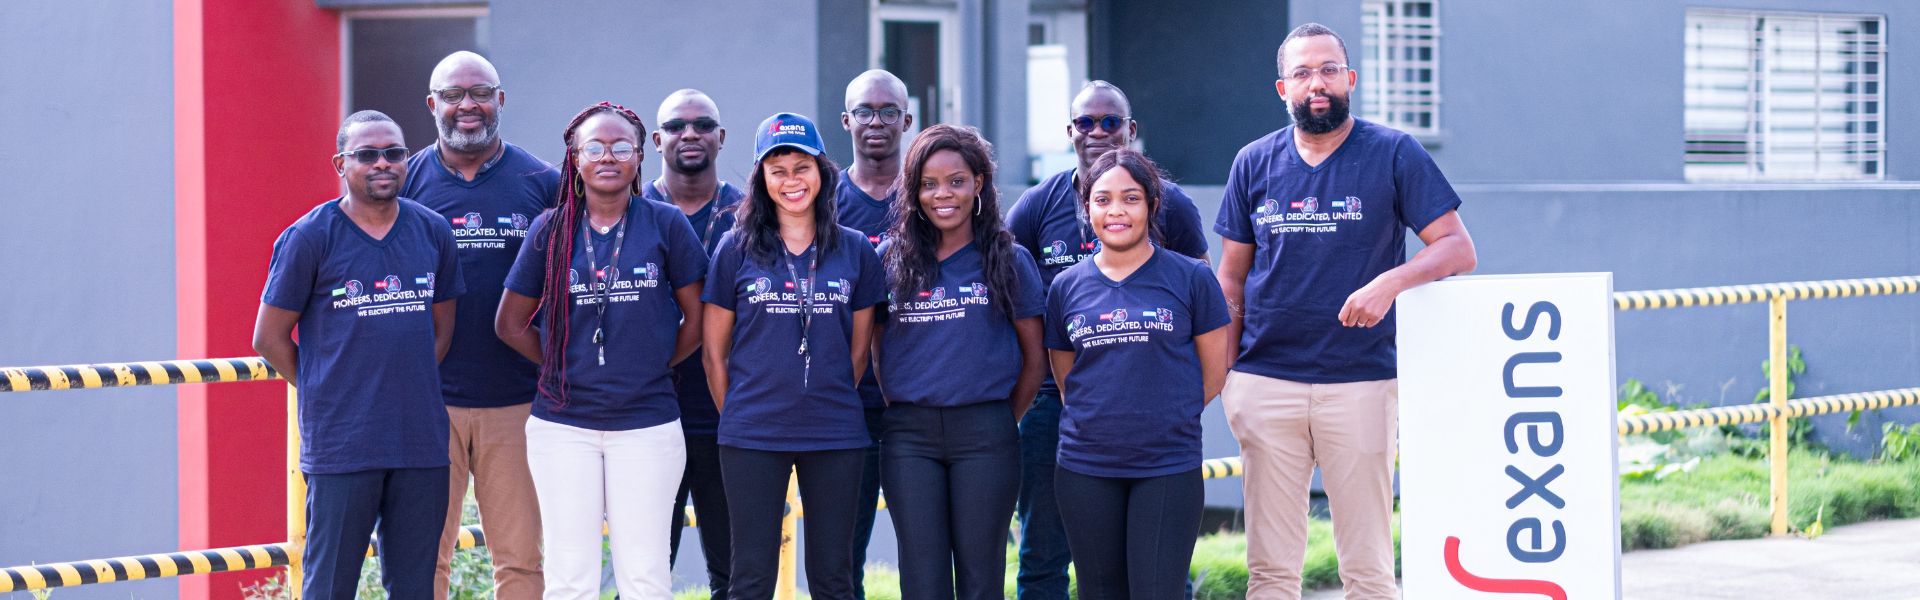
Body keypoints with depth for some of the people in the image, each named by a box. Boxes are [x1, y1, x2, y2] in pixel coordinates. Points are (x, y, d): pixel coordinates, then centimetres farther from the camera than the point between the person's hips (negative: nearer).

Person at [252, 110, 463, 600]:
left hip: (421, 444, 4)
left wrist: (407, 390, 8)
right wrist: (326, 394, 1)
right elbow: (269, 339, 1)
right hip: (341, 444, -4)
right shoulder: (309, 238, -3)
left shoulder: (432, 232, 9)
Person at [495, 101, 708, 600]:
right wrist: (563, 367, 6)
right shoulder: (551, 230, 5)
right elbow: (511, 324, 11)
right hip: (563, 424, 1)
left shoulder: (666, 225, 1)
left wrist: (654, 366, 4)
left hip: (647, 424, -1)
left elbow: (698, 316, 6)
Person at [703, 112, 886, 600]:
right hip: (752, 438, -1)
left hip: (835, 436, 1)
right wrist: (735, 415, 4)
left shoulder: (855, 250, 5)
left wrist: (832, 404, 9)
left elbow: (858, 349, 11)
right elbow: (714, 349, 5)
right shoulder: (737, 249, 1)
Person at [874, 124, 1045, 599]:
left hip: (984, 434, -1)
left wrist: (1005, 421, 5)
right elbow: (875, 344, 12)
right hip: (909, 435, 1)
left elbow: (1034, 356, 6)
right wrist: (899, 411, 5)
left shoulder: (1010, 261, 3)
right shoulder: (890, 258, 7)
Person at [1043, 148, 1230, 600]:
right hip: (1085, 469, 3)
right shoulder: (1067, 287, 6)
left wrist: (1163, 421, 5)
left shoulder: (1190, 278, -1)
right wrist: (1104, 421, 9)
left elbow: (1213, 372, 3)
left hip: (1168, 468, -3)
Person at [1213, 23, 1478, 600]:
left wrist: (1389, 281, -21)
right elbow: (1231, 278, 13)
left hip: (1361, 383, -2)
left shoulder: (1394, 154, 1)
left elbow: (1457, 248, -3)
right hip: (1266, 380, 2)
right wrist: (1223, 373, 3)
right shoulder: (1255, 163, 9)